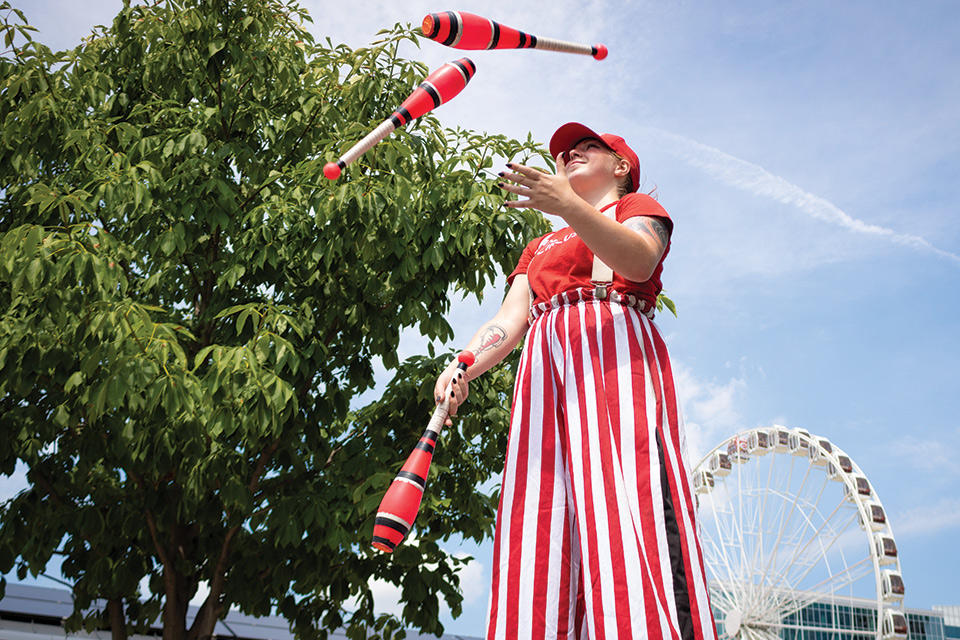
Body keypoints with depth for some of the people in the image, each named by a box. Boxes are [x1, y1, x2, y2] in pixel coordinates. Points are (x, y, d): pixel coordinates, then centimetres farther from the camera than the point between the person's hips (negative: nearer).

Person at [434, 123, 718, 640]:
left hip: (614, 350, -5)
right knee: (539, 518, -9)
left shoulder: (637, 207, 21)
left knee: (627, 502, -22)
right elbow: (510, 316, 16)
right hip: (544, 365, 5)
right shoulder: (539, 248, 35)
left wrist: (566, 204, -20)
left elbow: (639, 260, -5)